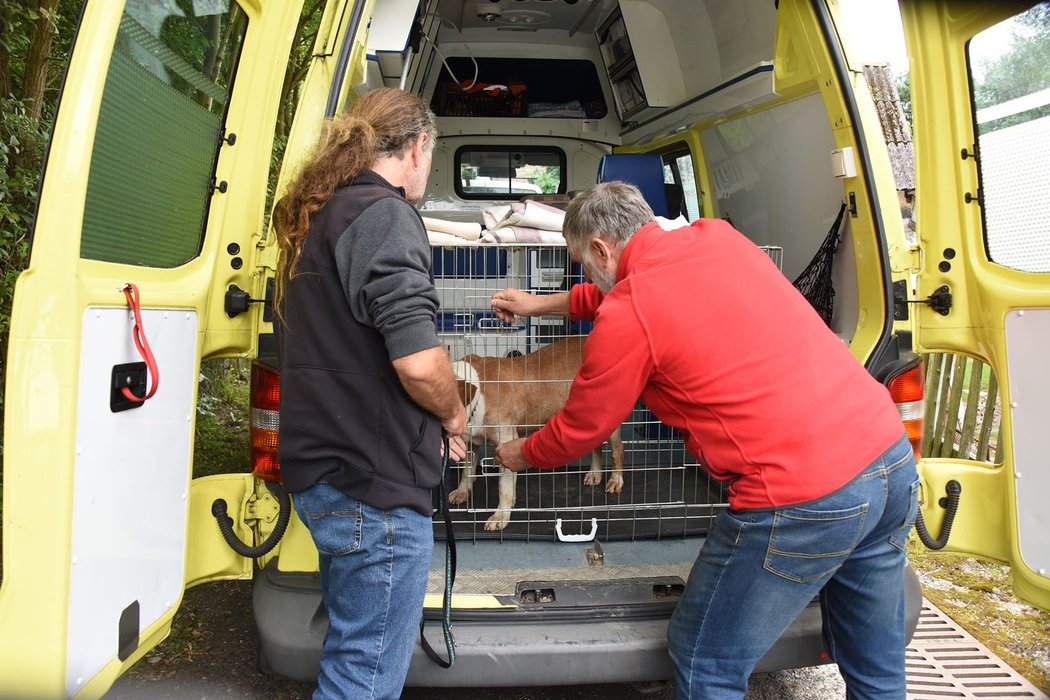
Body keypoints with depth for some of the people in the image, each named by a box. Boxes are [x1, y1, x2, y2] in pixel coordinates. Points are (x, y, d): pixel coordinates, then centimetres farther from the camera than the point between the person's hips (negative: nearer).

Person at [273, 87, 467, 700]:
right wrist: (453, 415, -3)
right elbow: (418, 361, -25)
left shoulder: (315, 217, 15)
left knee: (350, 650, 24)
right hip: (376, 484, -10)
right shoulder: (384, 214, -15)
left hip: (319, 467, 10)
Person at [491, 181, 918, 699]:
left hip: (803, 498, -9)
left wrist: (521, 455, 26)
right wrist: (541, 304, 37)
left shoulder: (625, 318, -10)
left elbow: (579, 429, 6)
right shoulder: (717, 237, 11)